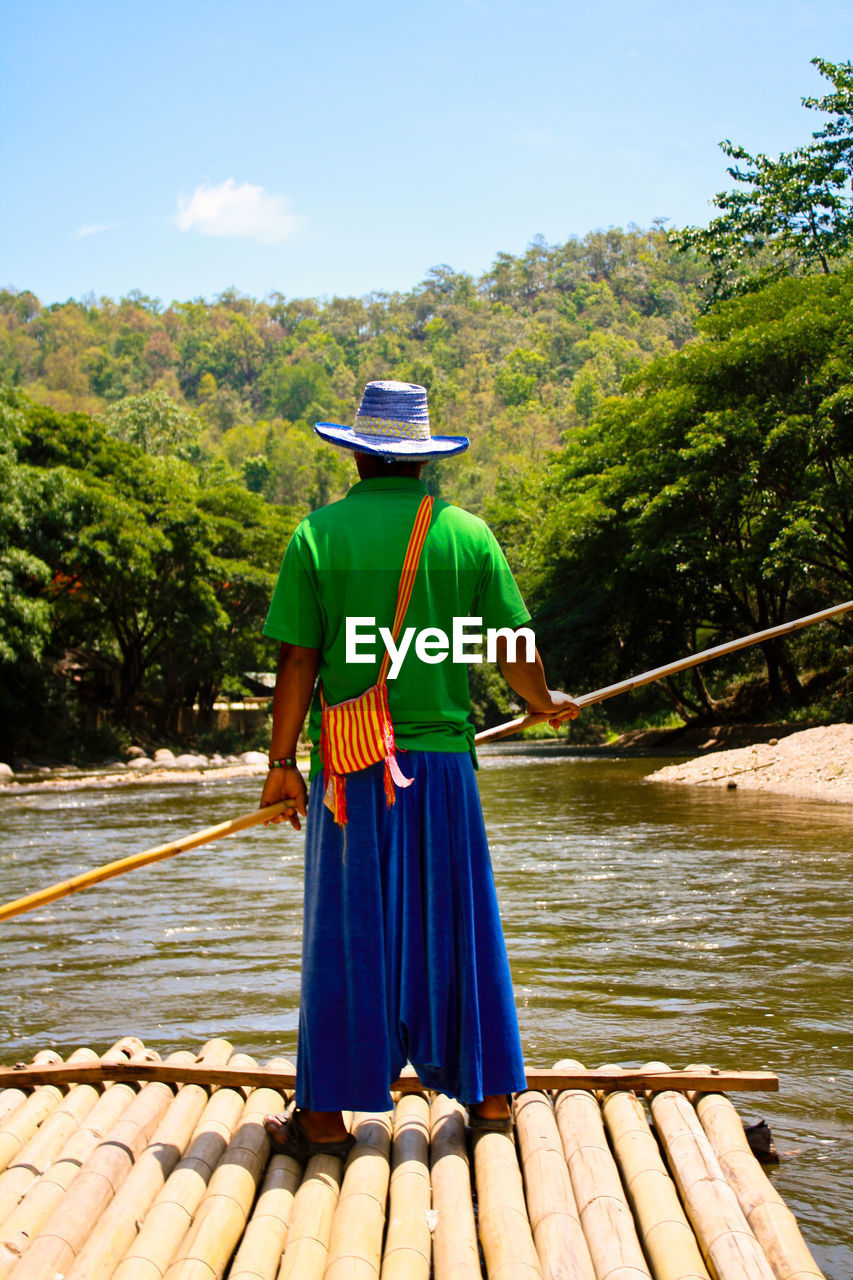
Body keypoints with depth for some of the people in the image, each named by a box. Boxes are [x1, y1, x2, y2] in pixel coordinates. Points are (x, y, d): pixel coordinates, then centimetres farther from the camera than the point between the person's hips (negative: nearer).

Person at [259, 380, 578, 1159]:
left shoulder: (319, 534, -1)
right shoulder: (468, 534, 2)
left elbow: (298, 662, -4)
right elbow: (516, 652, 5)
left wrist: (282, 761, 4)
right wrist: (548, 704, 25)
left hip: (350, 766, -1)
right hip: (442, 759, 1)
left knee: (344, 938, 7)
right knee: (459, 929, 13)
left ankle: (326, 1115, 13)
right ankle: (490, 1097, 22)